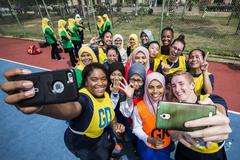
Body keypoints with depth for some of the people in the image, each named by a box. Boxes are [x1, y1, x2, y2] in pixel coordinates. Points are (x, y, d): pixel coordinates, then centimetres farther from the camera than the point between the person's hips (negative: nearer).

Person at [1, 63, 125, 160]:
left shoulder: (106, 95, -15)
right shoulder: (83, 97, -38)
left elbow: (110, 115, 3)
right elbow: (72, 108, -62)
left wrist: (115, 125, -16)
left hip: (101, 136, 6)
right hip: (81, 143, -6)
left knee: (111, 146, 30)